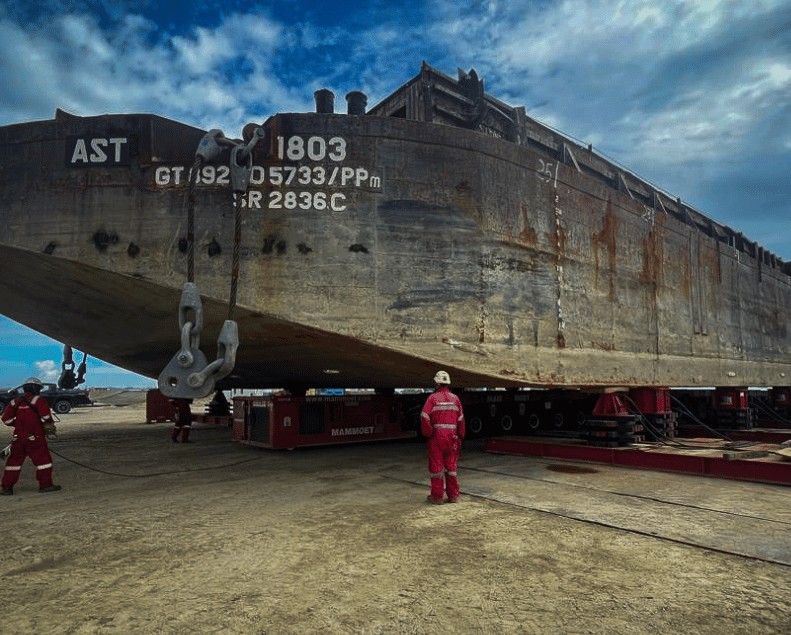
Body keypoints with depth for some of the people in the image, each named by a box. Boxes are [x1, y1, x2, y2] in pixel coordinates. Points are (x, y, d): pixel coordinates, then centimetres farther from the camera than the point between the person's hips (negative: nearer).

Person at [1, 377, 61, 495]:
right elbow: (45, 414, -17)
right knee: (43, 460, 3)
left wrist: (18, 423, 18)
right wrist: (49, 425, 1)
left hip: (18, 437, 6)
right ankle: (45, 484, 5)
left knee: (14, 461, 14)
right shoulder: (38, 400, -7)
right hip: (35, 437, -6)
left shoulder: (15, 401, 9)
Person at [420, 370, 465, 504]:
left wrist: (427, 433, -5)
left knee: (436, 466, 4)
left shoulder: (433, 397, -5)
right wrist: (460, 437, 12)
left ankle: (437, 496, 9)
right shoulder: (455, 398, 5)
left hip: (437, 437, -3)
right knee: (451, 466, 12)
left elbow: (424, 417, -15)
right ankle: (453, 495, 16)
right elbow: (461, 419, 6)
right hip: (452, 437, 3)